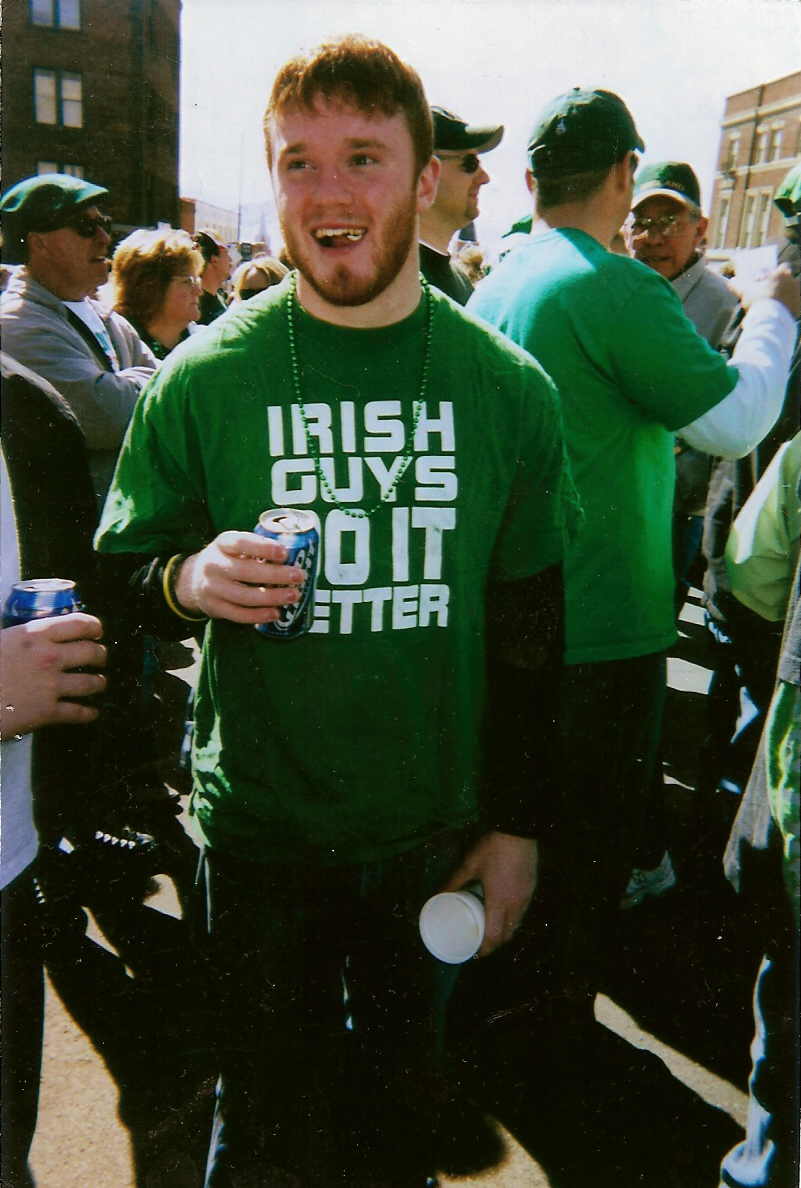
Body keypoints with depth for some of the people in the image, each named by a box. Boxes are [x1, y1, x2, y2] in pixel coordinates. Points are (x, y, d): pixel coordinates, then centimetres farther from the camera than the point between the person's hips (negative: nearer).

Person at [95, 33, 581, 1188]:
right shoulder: (204, 377, -9)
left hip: (439, 826, 2)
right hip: (264, 828, -1)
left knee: (406, 1082, 23)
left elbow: (529, 624, 1)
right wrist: (185, 579, -23)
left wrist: (517, 824, 1)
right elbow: (122, 567, 1)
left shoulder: (509, 388, -5)